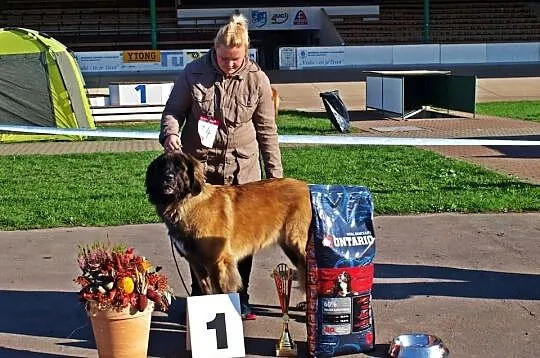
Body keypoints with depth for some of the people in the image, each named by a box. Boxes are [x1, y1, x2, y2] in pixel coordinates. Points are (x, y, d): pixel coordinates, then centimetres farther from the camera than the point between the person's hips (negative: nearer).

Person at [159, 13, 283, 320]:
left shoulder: (257, 79, -5)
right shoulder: (194, 72, -7)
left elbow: (267, 130, 1)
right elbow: (173, 110, 4)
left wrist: (275, 174, 2)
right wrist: (170, 133, -18)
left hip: (242, 169, 0)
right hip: (200, 166, 0)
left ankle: (241, 299, 22)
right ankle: (199, 298, 20)